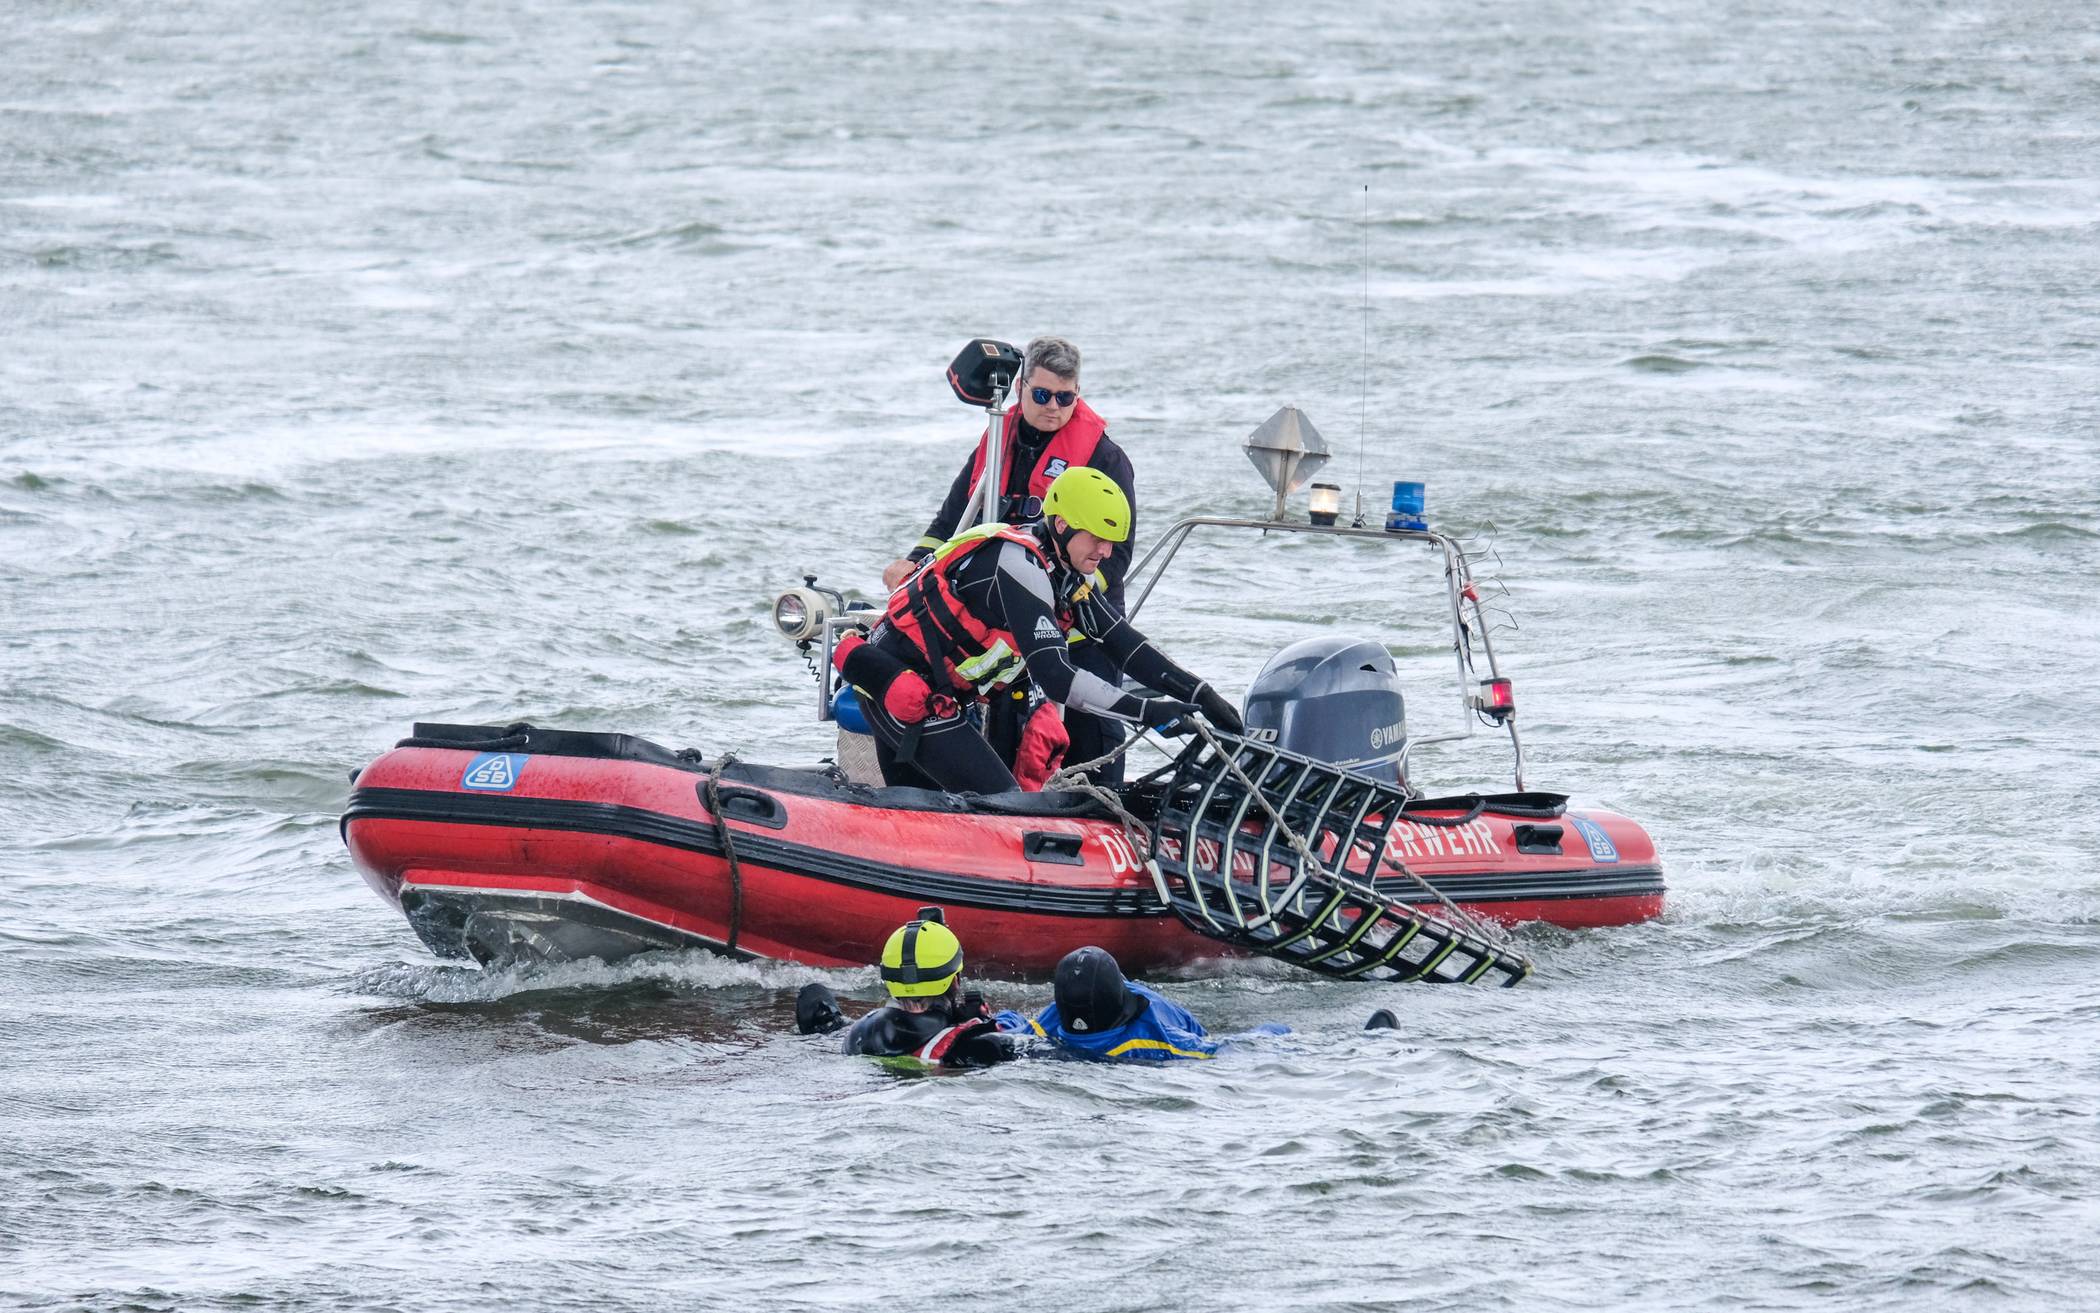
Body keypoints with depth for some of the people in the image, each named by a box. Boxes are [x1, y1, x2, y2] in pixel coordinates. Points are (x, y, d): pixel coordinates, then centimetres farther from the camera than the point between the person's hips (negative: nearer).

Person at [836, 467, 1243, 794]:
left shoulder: (1071, 573, 5)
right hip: (905, 691, -11)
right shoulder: (1018, 564, -25)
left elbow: (1123, 643, 5)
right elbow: (1053, 676, -31)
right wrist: (1146, 712, -32)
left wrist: (1199, 694, -4)